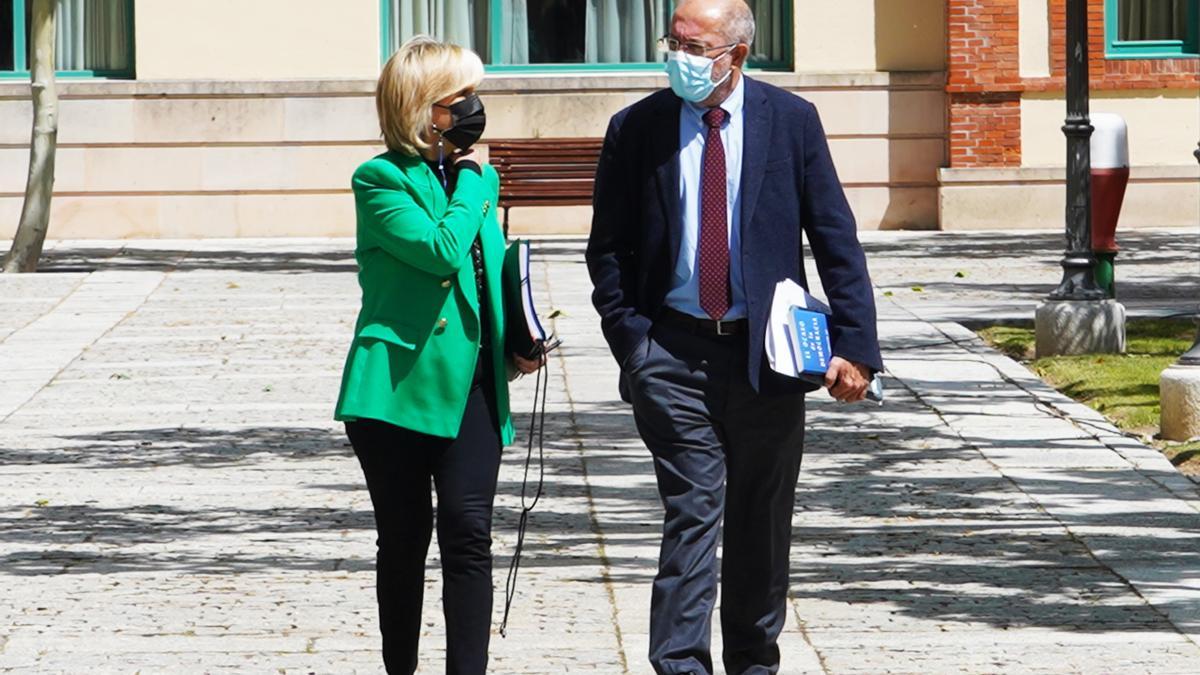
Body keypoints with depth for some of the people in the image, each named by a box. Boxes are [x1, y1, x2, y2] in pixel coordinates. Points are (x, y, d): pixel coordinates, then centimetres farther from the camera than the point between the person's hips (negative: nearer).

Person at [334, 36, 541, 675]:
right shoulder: (382, 179, -6)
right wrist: (470, 180, -8)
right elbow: (441, 249, -21)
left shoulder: (480, 176, 14)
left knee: (468, 529, -9)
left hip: (471, 382, 4)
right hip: (399, 382, -4)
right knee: (404, 539, 6)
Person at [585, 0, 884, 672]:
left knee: (763, 521, 9)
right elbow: (608, 251, 6)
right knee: (693, 511, -10)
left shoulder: (792, 120, 1)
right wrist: (631, 340, -5)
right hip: (674, 349, -1)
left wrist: (855, 343, -5)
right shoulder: (636, 129, 1)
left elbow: (836, 239, 2)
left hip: (766, 351, 1)